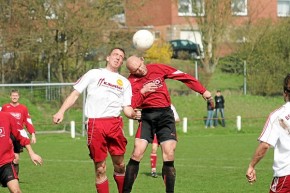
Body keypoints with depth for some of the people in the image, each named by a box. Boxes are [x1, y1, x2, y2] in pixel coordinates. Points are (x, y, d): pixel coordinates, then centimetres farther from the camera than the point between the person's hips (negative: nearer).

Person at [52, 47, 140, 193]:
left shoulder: (125, 82, 21)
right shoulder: (94, 74, 14)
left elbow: (126, 108, 15)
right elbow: (75, 93, 11)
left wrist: (133, 114, -9)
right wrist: (61, 111, -2)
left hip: (115, 123, 3)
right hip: (95, 124, -3)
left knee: (119, 164, 2)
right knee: (100, 168, -3)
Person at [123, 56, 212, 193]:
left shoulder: (158, 68, 1)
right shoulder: (132, 81, -2)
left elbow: (184, 77, 5)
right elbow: (130, 105, -9)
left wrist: (203, 91, 4)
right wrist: (142, 92, -20)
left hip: (165, 115, 1)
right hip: (146, 117, -1)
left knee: (169, 155, -8)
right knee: (137, 153, -13)